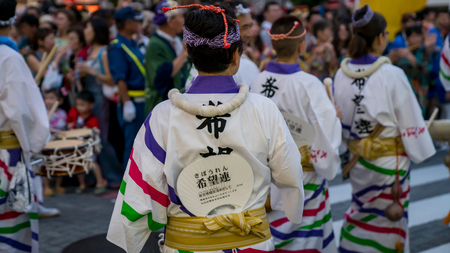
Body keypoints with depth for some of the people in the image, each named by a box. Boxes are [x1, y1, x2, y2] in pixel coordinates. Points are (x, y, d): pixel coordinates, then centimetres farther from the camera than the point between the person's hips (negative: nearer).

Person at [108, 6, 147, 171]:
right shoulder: (117, 47, -13)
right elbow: (119, 78, -20)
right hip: (131, 101, -9)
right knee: (132, 143, -6)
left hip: (142, 100, 9)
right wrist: (127, 103, -25)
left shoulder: (133, 44, 16)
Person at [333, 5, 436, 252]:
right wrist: (420, 150, 1)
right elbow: (410, 121, -14)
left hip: (356, 157, 5)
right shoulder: (392, 75, -21)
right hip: (389, 159, -5)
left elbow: (340, 119, 4)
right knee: (390, 217, 10)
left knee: (362, 209, 23)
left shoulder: (341, 74, -6)